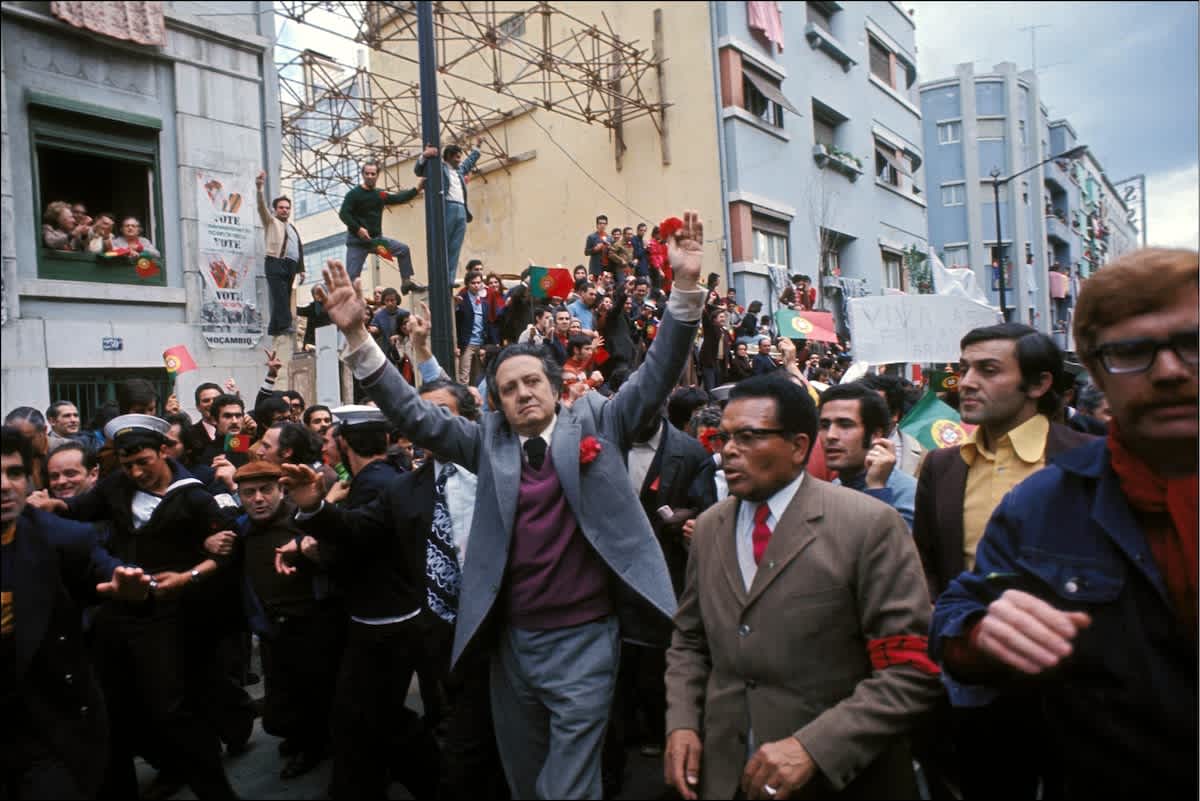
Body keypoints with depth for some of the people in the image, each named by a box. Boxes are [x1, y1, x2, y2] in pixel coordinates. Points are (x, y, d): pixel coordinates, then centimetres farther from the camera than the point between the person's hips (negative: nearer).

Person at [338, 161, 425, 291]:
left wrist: (416, 189, 11)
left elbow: (399, 198, 17)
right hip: (357, 241, -5)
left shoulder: (380, 194, 9)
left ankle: (407, 282, 9)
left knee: (403, 249, 1)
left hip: (376, 238, 6)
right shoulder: (354, 194, -8)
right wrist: (358, 228, -25)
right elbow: (343, 214, -15)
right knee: (352, 276, -8)